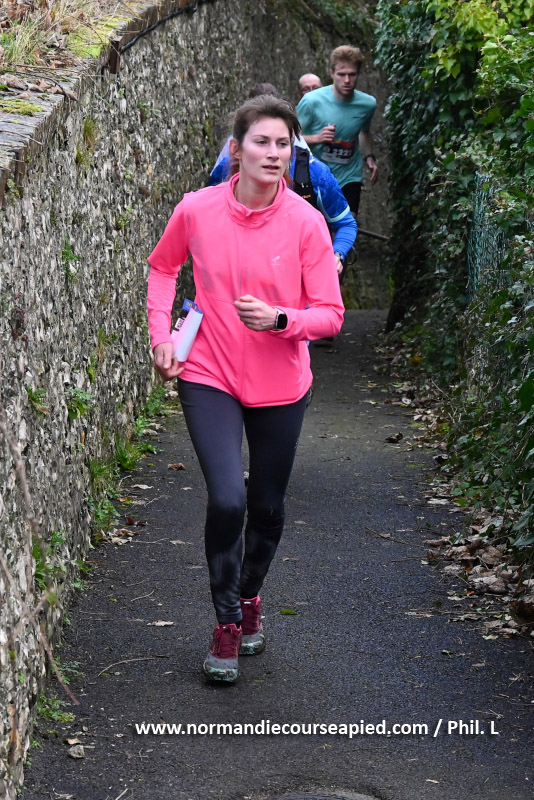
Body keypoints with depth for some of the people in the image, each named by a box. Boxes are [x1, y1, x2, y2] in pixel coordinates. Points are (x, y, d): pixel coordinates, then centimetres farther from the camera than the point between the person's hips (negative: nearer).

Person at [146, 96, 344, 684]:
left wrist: (279, 319, -25)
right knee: (226, 498, -16)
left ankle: (250, 595, 44)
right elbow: (163, 266, 12)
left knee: (267, 505, 13)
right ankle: (227, 623, 5)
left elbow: (330, 315, -7)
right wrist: (161, 334, 2)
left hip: (280, 385, 1)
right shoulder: (197, 211, -10)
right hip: (209, 377, -1)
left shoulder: (305, 222, -12)